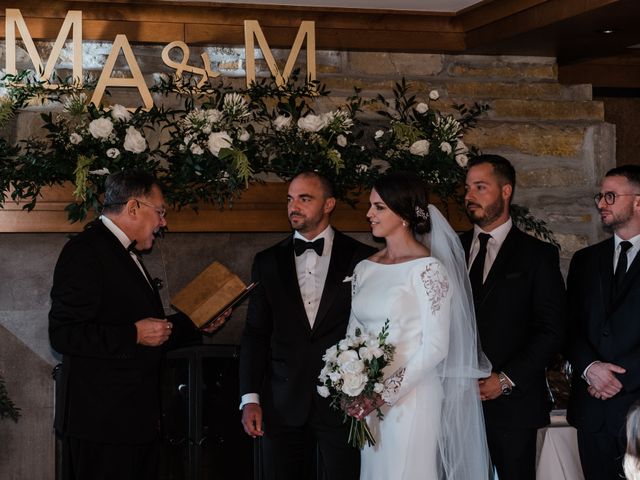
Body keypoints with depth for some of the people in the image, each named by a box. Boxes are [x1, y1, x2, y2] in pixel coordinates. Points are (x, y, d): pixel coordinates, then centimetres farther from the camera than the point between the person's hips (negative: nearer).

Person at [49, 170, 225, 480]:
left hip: (135, 417, 10)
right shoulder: (85, 251, -12)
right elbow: (63, 335, -20)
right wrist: (134, 334, -21)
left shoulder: (124, 254, 18)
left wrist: (197, 325, 17)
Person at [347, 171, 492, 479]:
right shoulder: (364, 269, 9)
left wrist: (387, 393, -17)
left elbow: (436, 346, -14)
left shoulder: (428, 269, -10)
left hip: (411, 398, -6)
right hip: (368, 402, 6)